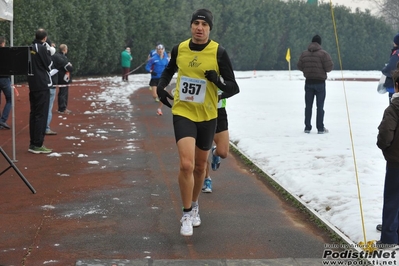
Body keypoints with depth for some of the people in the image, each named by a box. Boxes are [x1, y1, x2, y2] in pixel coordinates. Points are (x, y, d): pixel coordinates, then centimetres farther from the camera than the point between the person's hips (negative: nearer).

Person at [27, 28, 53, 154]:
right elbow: (49, 65, -10)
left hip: (32, 85, 8)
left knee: (33, 114, 12)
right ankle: (37, 145, -8)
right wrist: (49, 53, 2)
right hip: (42, 85, -8)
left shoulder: (30, 48, 10)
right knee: (41, 115, -6)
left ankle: (33, 143, 15)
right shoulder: (42, 48, -13)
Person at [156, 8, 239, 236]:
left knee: (200, 166, 15)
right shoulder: (179, 49, -3)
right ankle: (187, 214, 0)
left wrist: (217, 81, -30)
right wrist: (161, 87, 2)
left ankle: (194, 205, 41)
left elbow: (234, 88, -10)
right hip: (183, 113, 0)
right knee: (186, 164, -17)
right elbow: (170, 70, 20)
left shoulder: (219, 52, -11)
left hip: (207, 116, 0)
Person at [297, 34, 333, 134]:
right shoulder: (323, 54, -12)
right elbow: (329, 67, -15)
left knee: (308, 106, 11)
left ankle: (307, 127, 12)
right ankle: (320, 128, 1)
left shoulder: (304, 54, 1)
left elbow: (299, 66, 3)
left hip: (308, 82, 3)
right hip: (320, 82, -3)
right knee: (320, 106, 1)